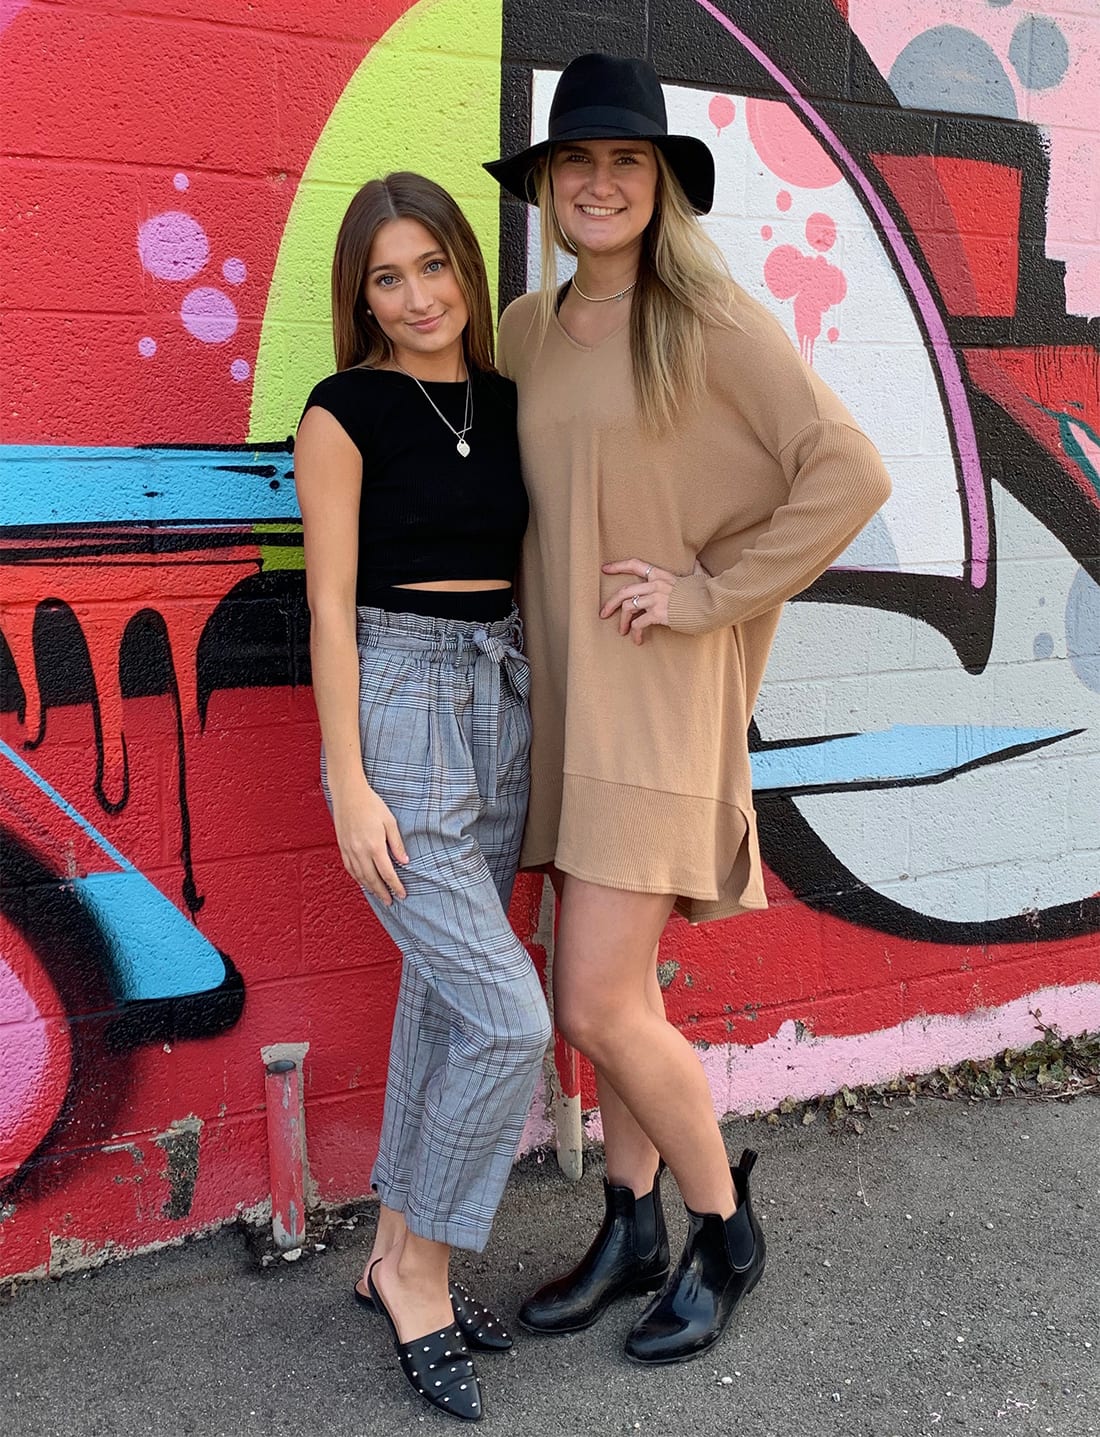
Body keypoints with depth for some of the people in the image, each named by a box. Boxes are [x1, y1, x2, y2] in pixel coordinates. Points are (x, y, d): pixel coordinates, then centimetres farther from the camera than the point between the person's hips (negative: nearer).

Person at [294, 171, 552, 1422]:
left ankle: (399, 1253, 29)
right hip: (400, 710, -6)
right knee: (509, 1020, -10)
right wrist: (348, 784, -13)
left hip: (503, 704, 7)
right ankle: (420, 1267, 12)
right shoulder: (346, 412, -7)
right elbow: (331, 603, -10)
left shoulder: (507, 403, 10)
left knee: (444, 998, 13)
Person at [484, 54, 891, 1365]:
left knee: (598, 1005, -6)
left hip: (658, 699, -6)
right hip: (567, 692, 6)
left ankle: (725, 1230, 19)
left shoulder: (712, 322, -9)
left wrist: (712, 590, -16)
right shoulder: (525, 332, 9)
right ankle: (632, 1235, 31)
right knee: (613, 990, 14)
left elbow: (851, 474, -16)